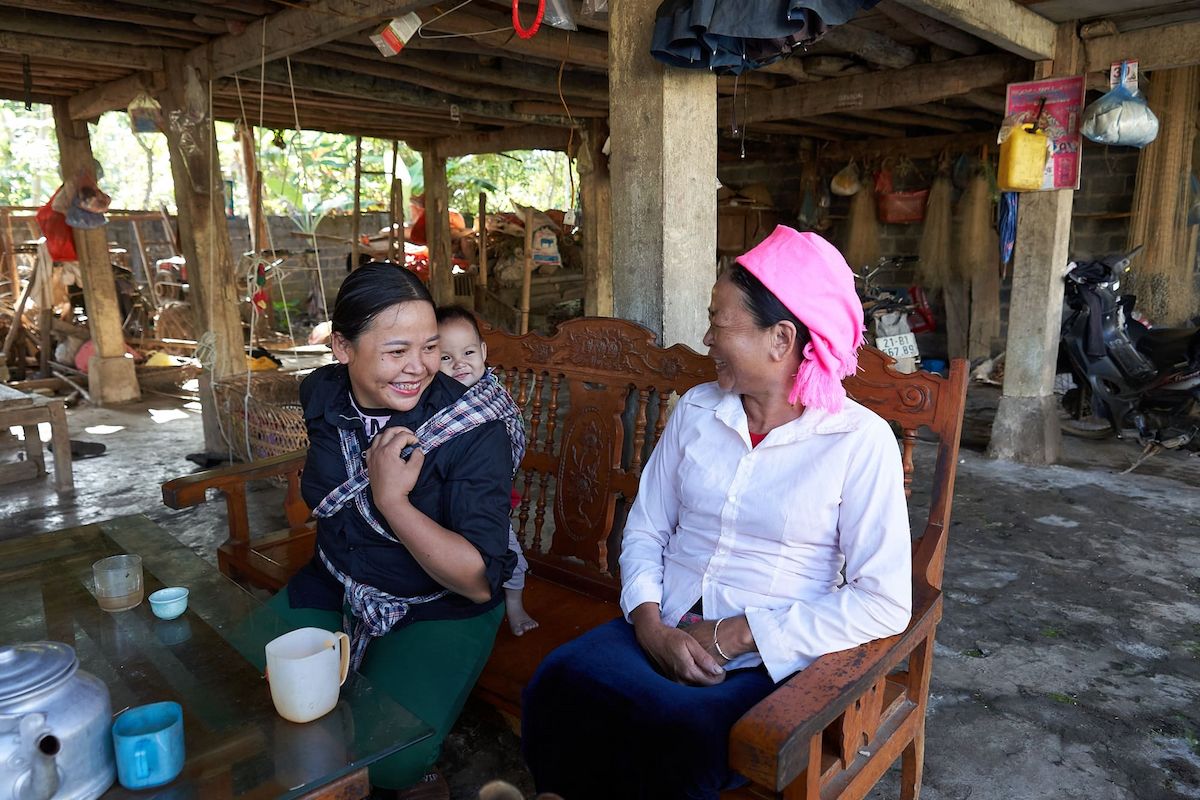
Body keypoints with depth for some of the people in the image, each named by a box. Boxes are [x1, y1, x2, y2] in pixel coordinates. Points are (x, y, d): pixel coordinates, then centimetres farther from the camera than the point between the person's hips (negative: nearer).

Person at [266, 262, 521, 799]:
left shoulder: (474, 430, -25)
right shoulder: (322, 395, -8)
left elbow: (480, 582, -29)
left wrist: (392, 499, -32)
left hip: (441, 610, -5)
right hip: (334, 588, 6)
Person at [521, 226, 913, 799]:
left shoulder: (860, 440, -7)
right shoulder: (696, 410, 8)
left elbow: (885, 603, -11)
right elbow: (645, 529, 9)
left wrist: (736, 636, -14)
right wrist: (650, 624, -10)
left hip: (771, 660, -3)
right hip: (664, 632, 4)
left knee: (675, 738, -33)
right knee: (558, 683, -27)